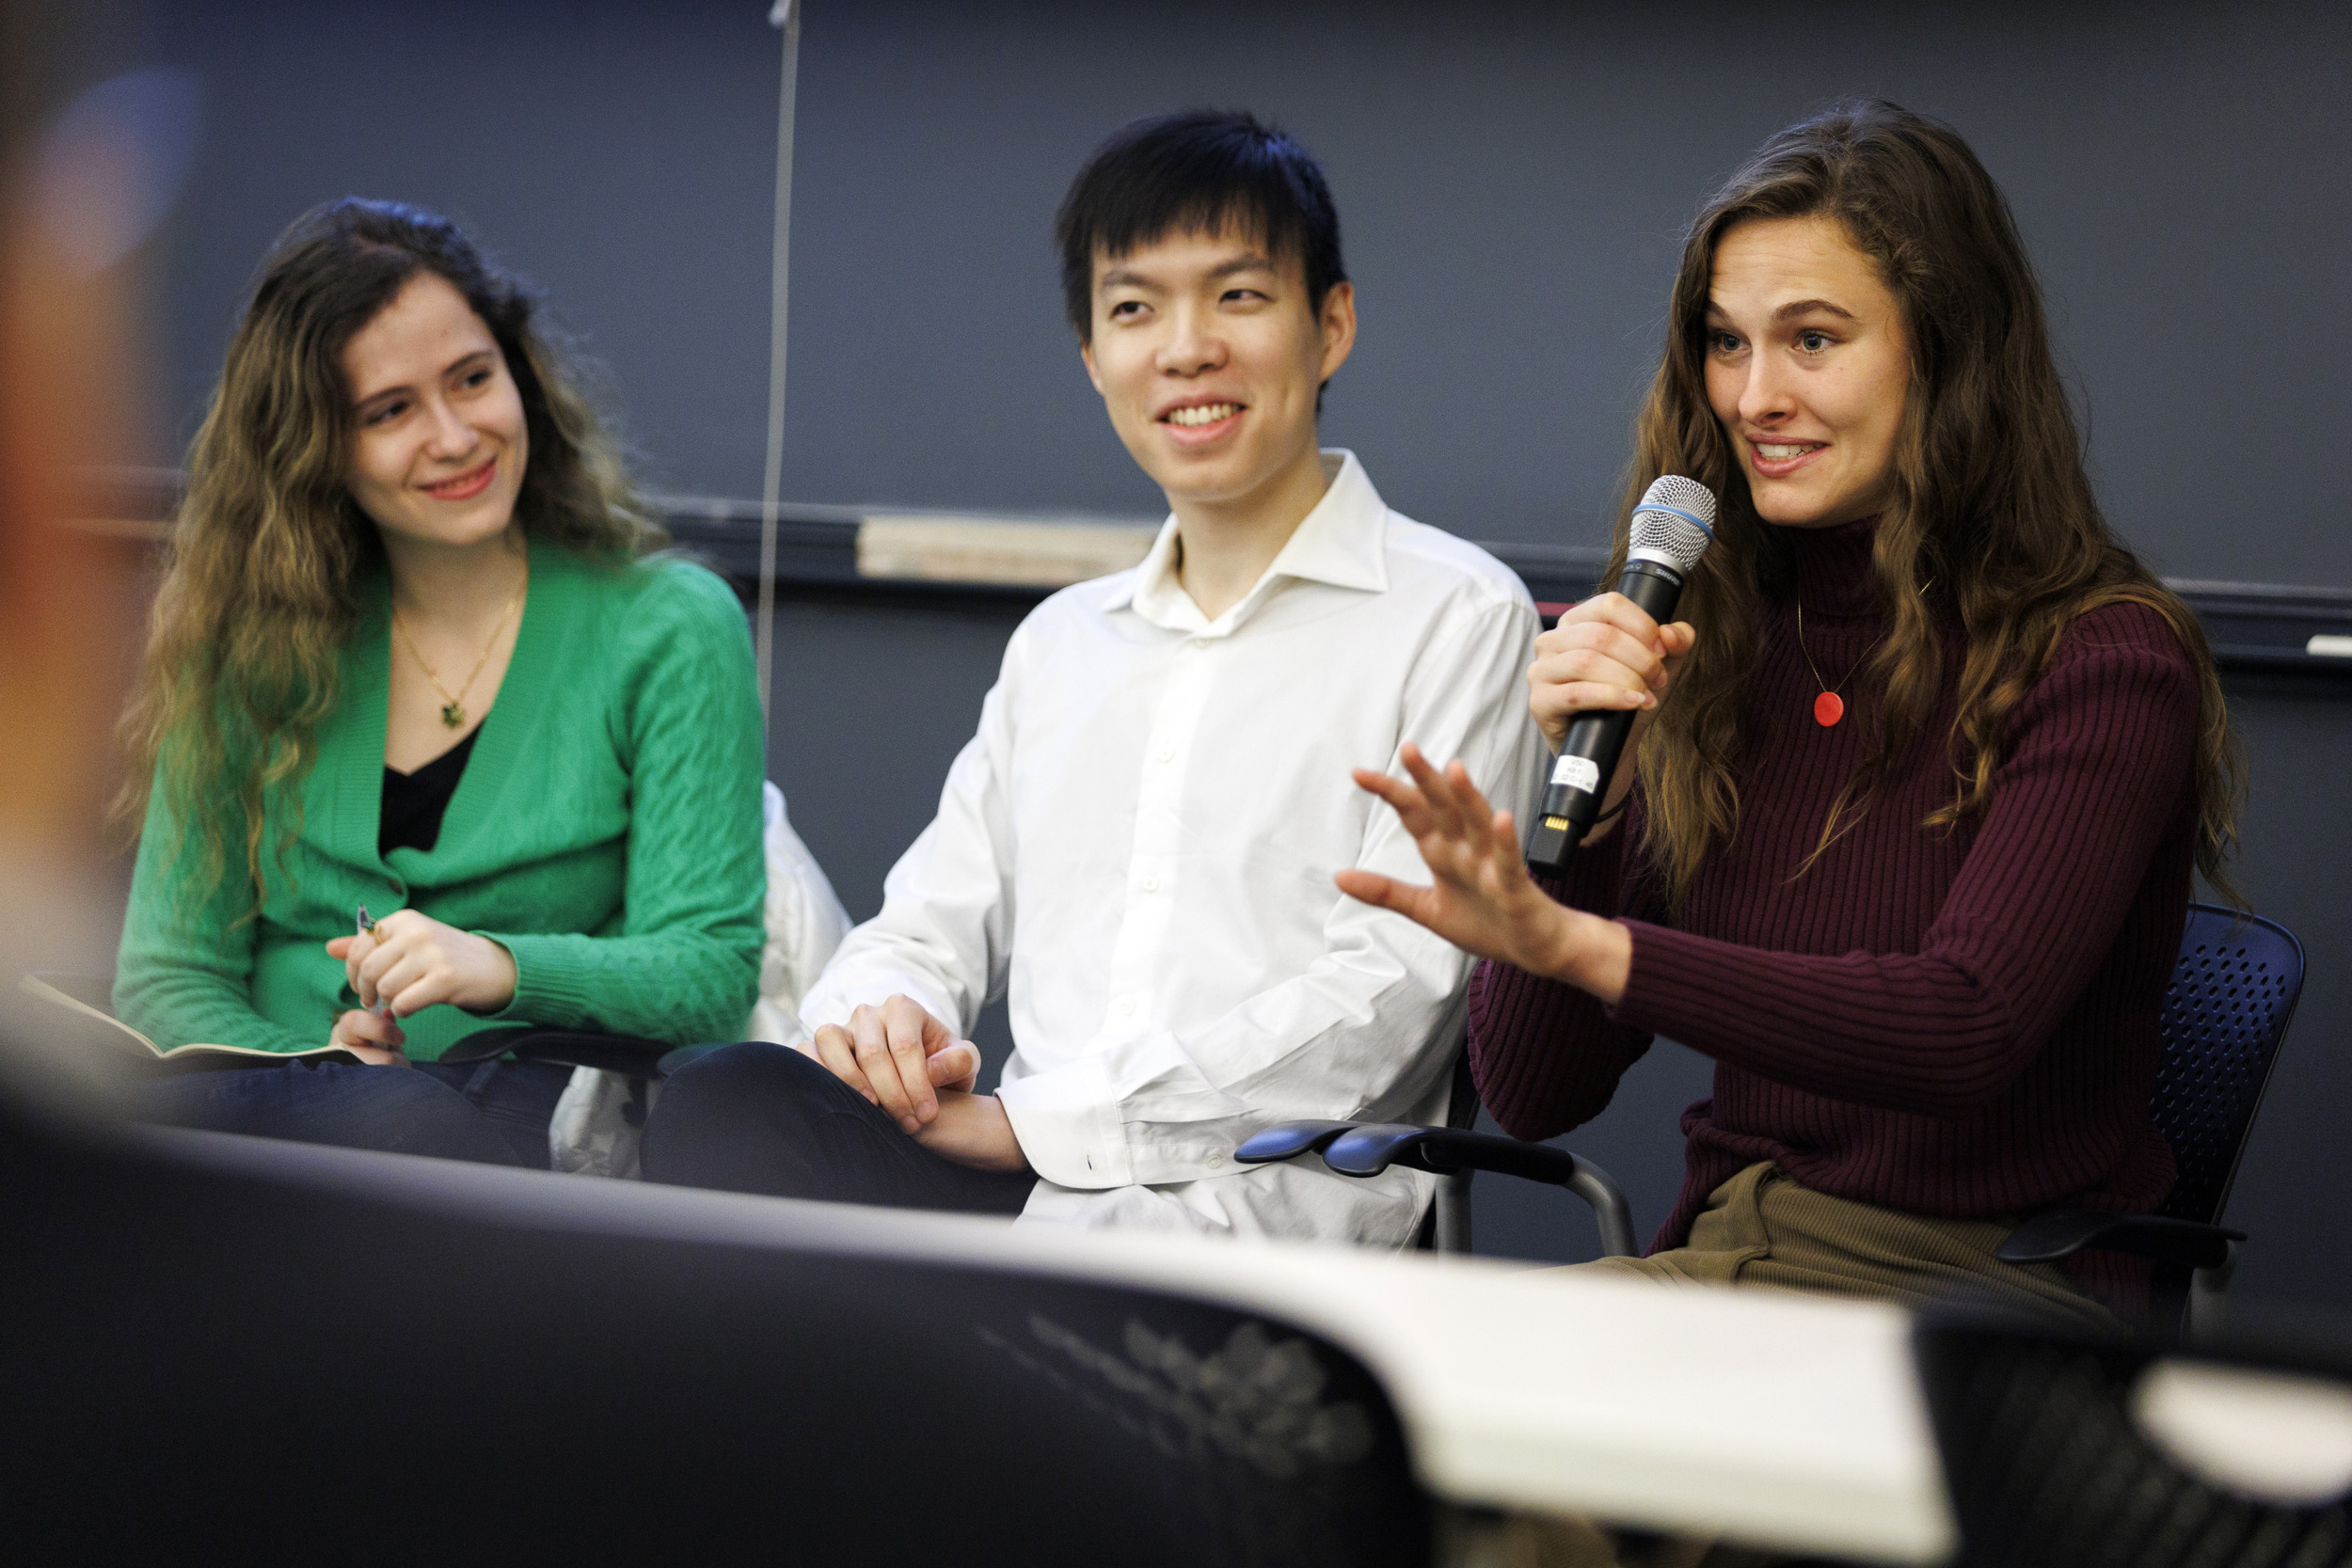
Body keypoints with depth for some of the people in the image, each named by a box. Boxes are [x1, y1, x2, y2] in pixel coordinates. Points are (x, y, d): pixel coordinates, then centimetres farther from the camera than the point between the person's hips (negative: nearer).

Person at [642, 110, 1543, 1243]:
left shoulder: (1458, 618, 4)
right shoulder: (1059, 640, 26)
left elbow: (1389, 993, -7)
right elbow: (935, 925, 24)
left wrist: (1041, 1118, -11)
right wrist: (883, 1013, -3)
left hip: (1266, 1202, -6)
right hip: (1019, 1189, 6)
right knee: (722, 1105, -27)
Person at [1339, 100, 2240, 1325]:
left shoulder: (2106, 663, -8)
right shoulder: (1706, 650, 7)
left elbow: (1967, 1028, -24)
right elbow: (1533, 1094, 6)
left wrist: (1577, 942, -34)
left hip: (1995, 1289, -4)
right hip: (1725, 1258, 5)